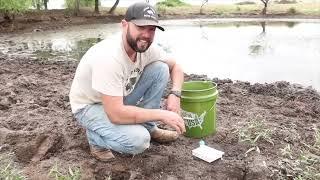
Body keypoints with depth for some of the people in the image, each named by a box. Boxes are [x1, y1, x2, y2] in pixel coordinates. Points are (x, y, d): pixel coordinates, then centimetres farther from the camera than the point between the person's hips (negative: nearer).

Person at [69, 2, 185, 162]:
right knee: (138, 139, -31)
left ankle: (148, 127, 2)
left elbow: (175, 67, 4)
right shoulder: (108, 57, -37)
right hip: (90, 106, -7)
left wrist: (175, 94, -16)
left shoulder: (148, 48, -14)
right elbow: (116, 114, -38)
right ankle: (97, 138, 1)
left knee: (160, 69, -10)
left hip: (120, 98, 7)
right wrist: (162, 114, -31)